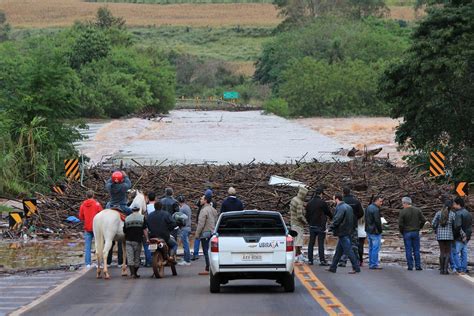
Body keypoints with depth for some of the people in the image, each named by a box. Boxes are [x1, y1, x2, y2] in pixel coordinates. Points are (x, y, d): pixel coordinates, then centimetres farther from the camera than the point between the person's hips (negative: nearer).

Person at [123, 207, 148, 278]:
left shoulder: (127, 218, 7)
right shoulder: (142, 217, 1)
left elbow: (124, 231, 10)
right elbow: (144, 230, -6)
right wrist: (147, 239, 0)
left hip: (128, 240, 1)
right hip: (138, 241, -1)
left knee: (130, 257, -1)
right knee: (137, 257, 11)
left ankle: (132, 273, -13)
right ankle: (135, 273, 19)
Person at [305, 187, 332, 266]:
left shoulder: (309, 203, 8)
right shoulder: (322, 203, -10)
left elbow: (307, 215, 12)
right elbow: (328, 212, 0)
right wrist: (332, 218, 21)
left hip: (312, 226, 5)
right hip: (320, 226, -5)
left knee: (311, 243, 9)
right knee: (321, 243, -5)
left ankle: (310, 260, 9)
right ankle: (322, 260, -8)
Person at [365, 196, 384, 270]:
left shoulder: (368, 208, 14)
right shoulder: (376, 209, -17)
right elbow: (377, 221, -19)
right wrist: (380, 230, -10)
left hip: (369, 230, 10)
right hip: (375, 231, -10)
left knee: (371, 248, 15)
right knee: (375, 248, -7)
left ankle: (371, 263, 19)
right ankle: (374, 264, -8)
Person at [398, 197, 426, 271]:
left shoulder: (402, 212, -11)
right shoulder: (417, 210, 1)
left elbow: (400, 224, -12)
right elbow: (423, 220, 1)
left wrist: (402, 232, 3)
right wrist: (418, 228, 11)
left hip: (407, 233, -3)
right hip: (416, 232, 3)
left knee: (408, 250, 3)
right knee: (416, 250, 8)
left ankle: (410, 266, 3)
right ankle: (418, 266, 8)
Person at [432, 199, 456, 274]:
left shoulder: (438, 213, -2)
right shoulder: (452, 214, -6)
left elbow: (433, 224, -2)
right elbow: (454, 225, -6)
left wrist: (436, 231, 16)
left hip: (440, 235, 2)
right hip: (449, 235, -2)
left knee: (442, 252, 12)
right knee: (447, 252, 5)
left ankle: (441, 269, 8)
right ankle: (446, 269, -5)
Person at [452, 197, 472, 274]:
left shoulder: (458, 213, -15)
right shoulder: (468, 213, 14)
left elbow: (457, 226, -23)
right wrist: (468, 235, 17)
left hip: (459, 237, -9)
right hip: (466, 237, 9)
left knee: (456, 252, -4)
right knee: (464, 253, 11)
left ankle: (459, 269, -7)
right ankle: (464, 269, 12)